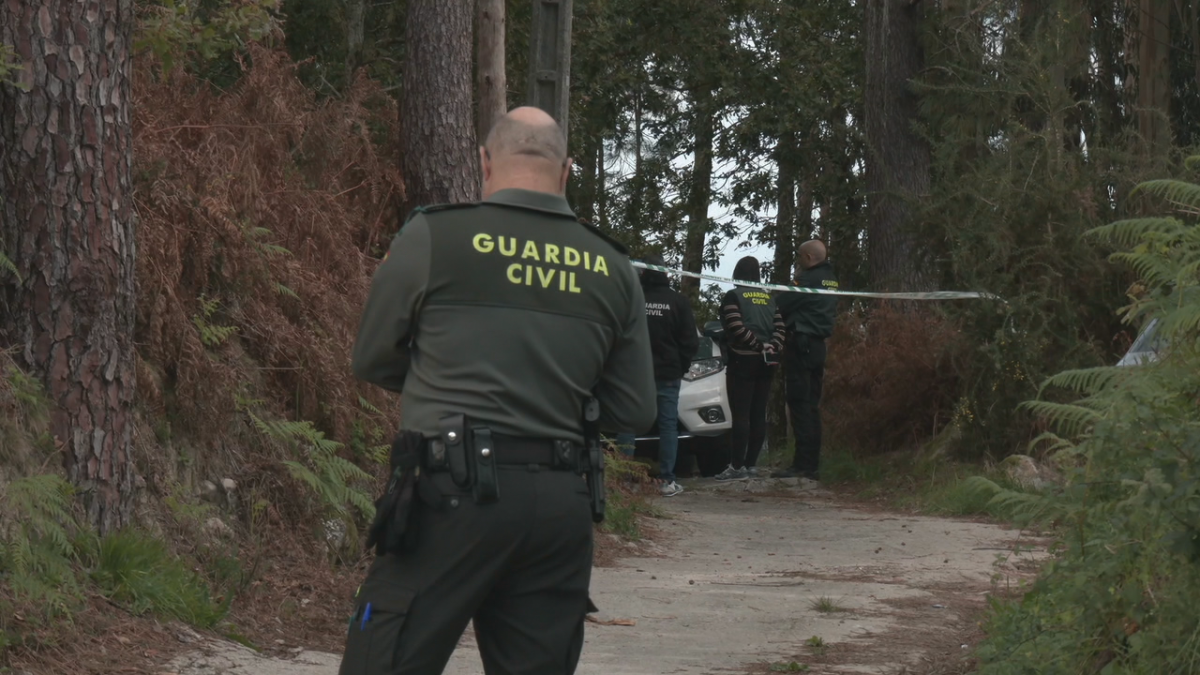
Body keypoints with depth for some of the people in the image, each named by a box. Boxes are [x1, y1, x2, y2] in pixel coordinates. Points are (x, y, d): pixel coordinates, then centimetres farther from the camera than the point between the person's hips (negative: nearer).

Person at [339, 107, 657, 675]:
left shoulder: (431, 235, -3)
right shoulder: (613, 271, 7)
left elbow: (372, 361, 6)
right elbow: (634, 409, 11)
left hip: (453, 495, -4)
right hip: (561, 508, 4)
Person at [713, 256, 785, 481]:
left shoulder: (733, 297, -4)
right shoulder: (769, 298, 13)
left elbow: (736, 328, -16)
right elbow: (780, 329, 4)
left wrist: (759, 346, -9)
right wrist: (771, 348, -8)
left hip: (743, 361, -6)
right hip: (767, 362, 6)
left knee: (740, 415, -8)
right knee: (758, 414, 7)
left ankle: (737, 466, -12)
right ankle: (751, 463, 8)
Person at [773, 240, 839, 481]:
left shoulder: (808, 280, -13)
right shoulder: (831, 281, 16)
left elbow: (781, 305, -12)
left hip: (800, 343, -9)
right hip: (819, 345, 9)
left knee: (800, 405, -9)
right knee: (812, 406, 12)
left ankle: (802, 464, -12)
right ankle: (812, 465, 12)